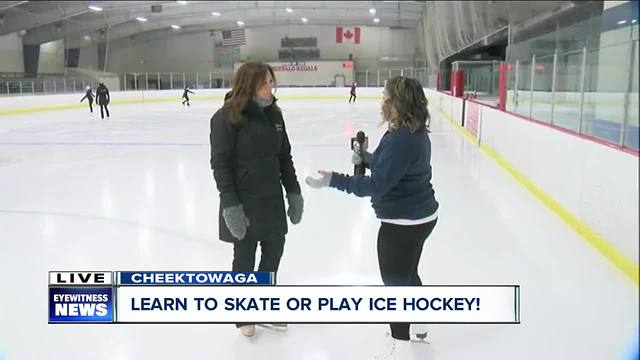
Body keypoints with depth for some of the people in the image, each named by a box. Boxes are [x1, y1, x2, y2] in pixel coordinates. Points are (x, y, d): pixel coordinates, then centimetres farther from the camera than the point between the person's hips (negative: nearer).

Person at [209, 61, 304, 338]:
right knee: (245, 258, 9)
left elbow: (284, 156, 10)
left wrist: (293, 191, 8)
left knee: (274, 252, 14)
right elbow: (220, 163, -16)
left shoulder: (273, 114, 4)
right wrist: (230, 205, -20)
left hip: (273, 199, 6)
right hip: (243, 202, -6)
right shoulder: (227, 117, -15)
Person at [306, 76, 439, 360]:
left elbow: (376, 185, -29)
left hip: (403, 223, -10)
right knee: (408, 275, 28)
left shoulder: (401, 140, -28)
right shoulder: (414, 132, 5)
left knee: (395, 282, 7)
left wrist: (332, 180, -27)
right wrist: (366, 158, 7)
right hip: (419, 216, 10)